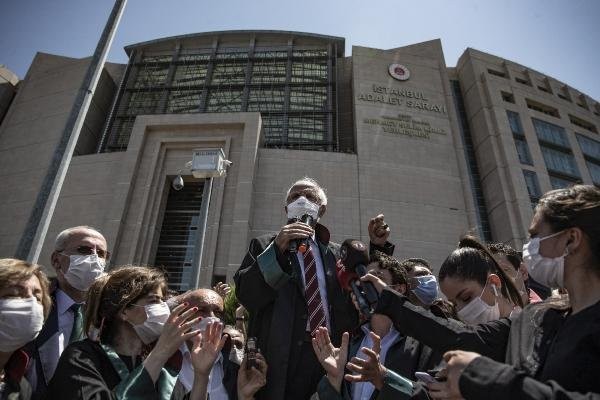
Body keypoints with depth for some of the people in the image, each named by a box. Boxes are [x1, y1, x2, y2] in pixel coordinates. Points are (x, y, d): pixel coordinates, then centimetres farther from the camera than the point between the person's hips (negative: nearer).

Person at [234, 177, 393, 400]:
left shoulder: (337, 253, 13)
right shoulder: (264, 246, 5)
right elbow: (245, 296, -8)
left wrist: (378, 246, 3)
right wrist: (277, 249, -21)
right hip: (281, 360, -2)